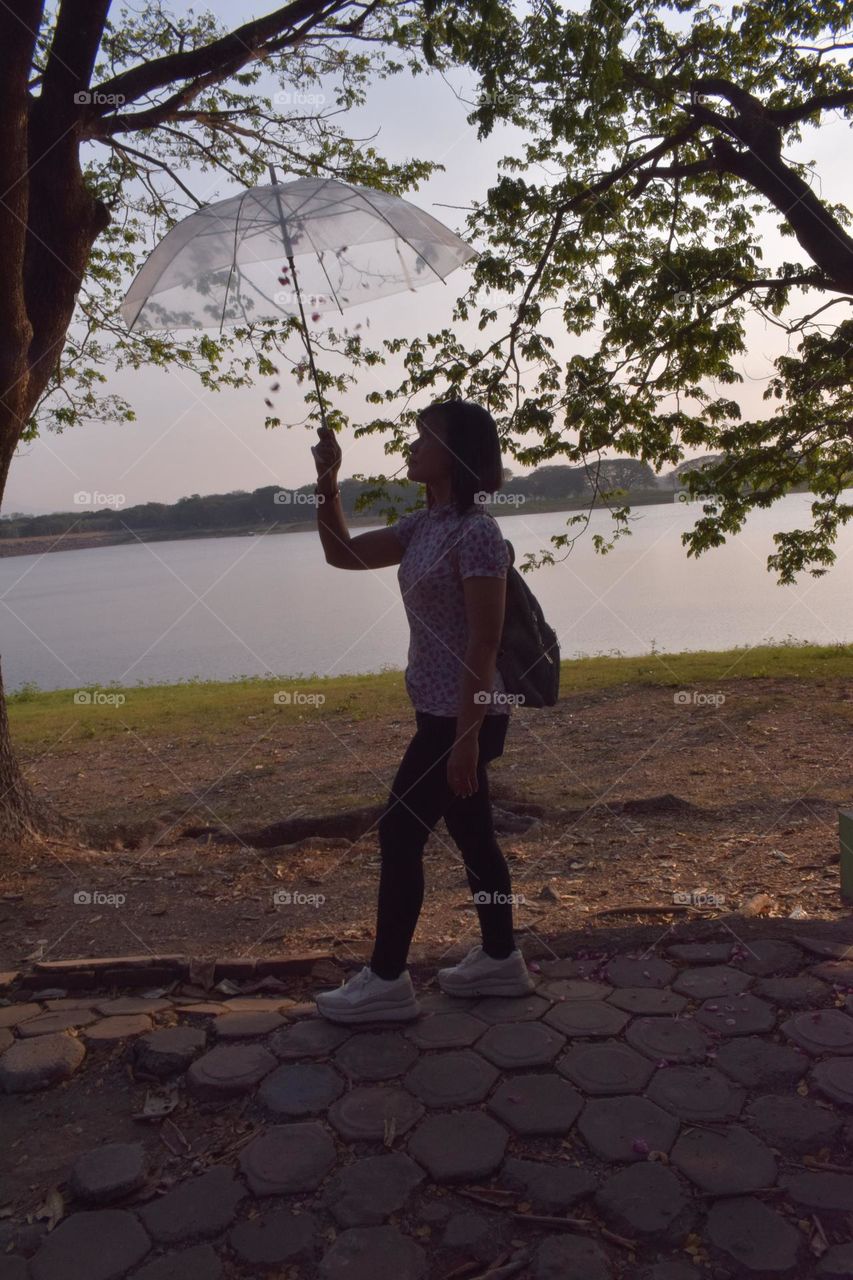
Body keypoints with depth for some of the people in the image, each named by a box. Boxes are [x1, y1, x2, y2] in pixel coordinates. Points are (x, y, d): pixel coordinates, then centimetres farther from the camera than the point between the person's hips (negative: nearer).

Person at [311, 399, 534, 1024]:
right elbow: (343, 553, 13)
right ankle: (501, 960, 31)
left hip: (464, 715, -9)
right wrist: (327, 483, 1)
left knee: (399, 834, 0)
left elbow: (484, 644, -21)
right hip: (443, 711, 9)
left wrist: (467, 736, -21)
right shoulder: (425, 524, 9)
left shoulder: (477, 532, -18)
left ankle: (386, 982, 15)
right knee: (472, 834, 16)